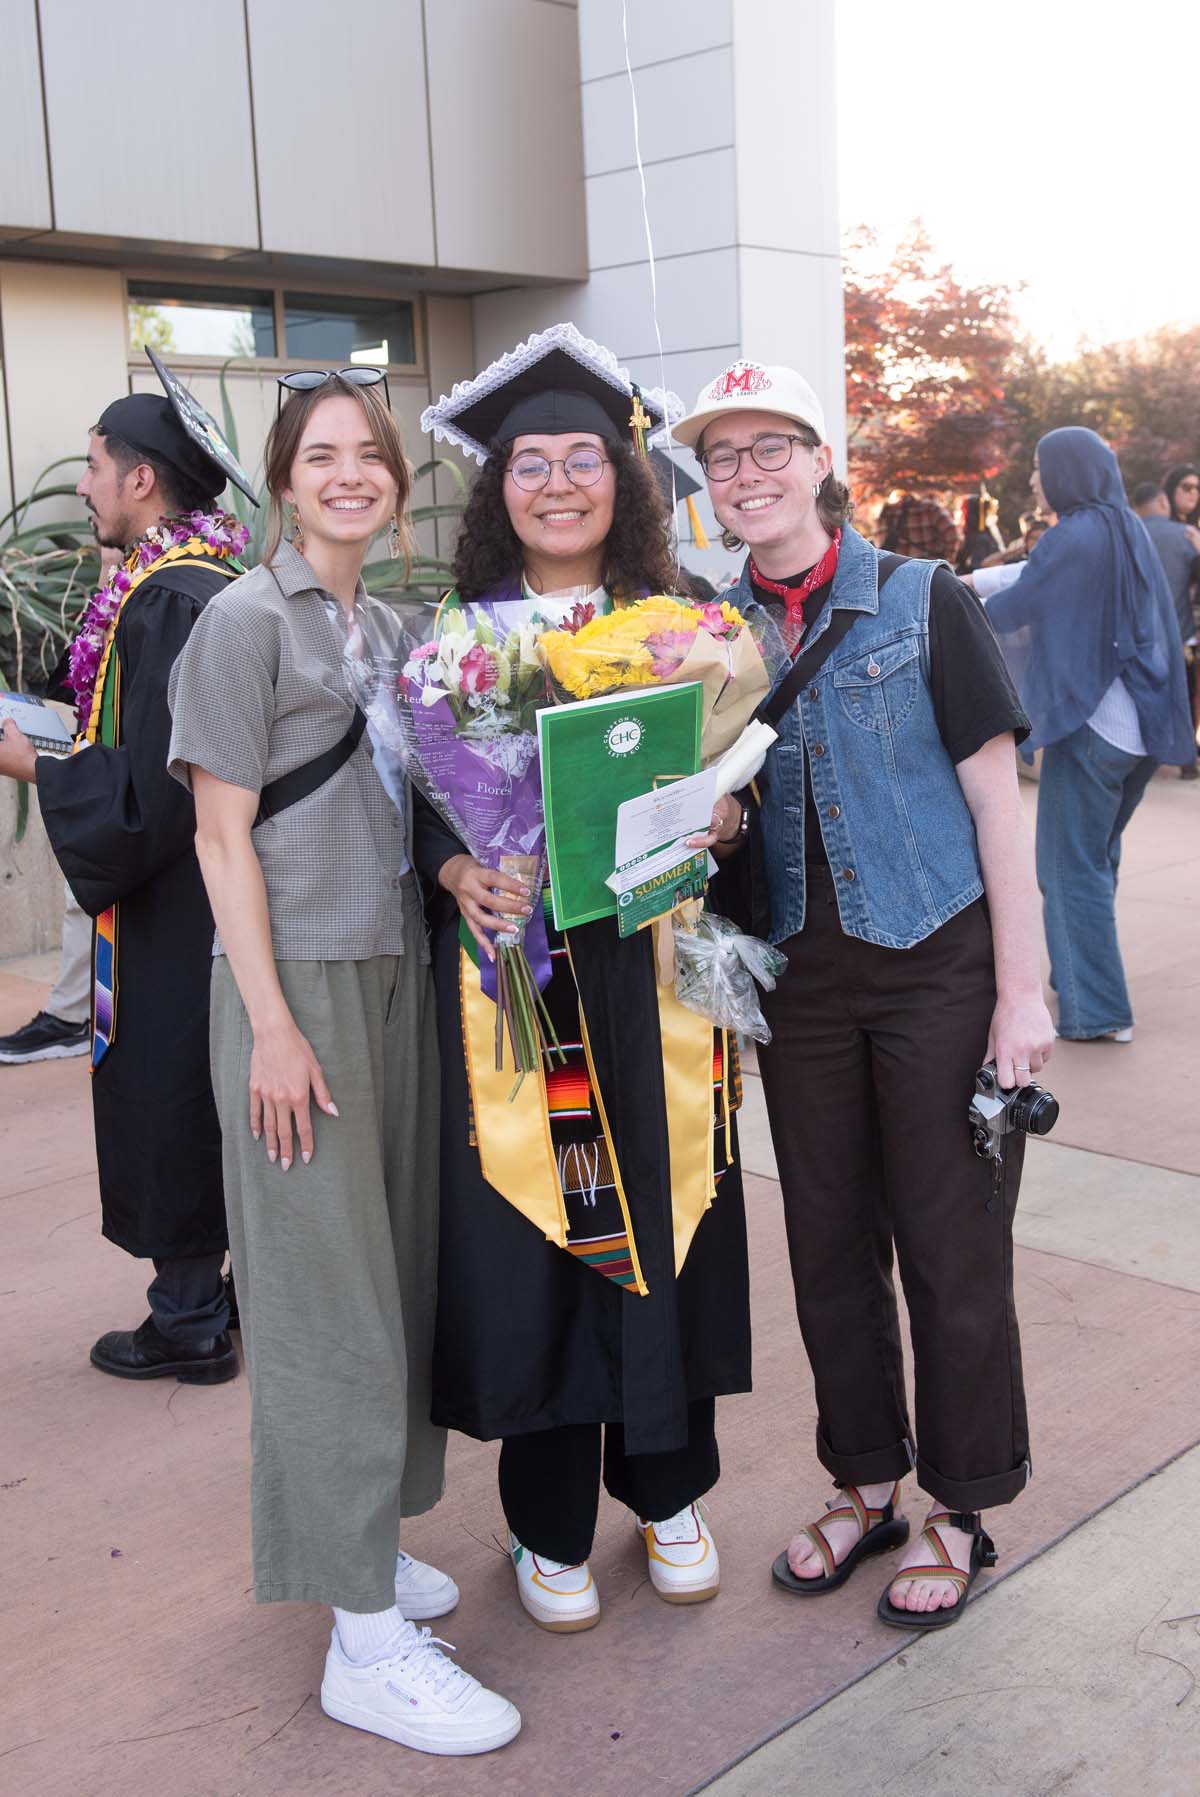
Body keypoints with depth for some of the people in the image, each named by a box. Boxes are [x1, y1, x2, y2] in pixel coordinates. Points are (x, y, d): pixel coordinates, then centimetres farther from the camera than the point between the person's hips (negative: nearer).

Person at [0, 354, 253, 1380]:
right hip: (204, 885, 9)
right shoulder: (215, 582, 7)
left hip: (170, 910, -9)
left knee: (168, 1100, 4)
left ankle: (190, 1324, 18)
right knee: (212, 1104, 18)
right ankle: (241, 1288, 31)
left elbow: (144, 792, -24)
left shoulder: (168, 602, -22)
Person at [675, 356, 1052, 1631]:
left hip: (938, 965, -4)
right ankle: (865, 1484, 33)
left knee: (950, 1243, 5)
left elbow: (996, 802, -7)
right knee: (828, 1242, 13)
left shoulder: (922, 603, -5)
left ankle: (960, 1508, 24)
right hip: (800, 976, 4)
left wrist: (1021, 992, -10)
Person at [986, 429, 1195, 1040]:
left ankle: (1098, 1011, -1)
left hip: (1087, 720, -9)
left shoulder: (1074, 537, -14)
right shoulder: (1128, 531, 12)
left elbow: (1013, 607, -9)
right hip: (1137, 724, 9)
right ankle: (1080, 976, 32)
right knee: (1097, 854, 20)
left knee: (1073, 864, -2)